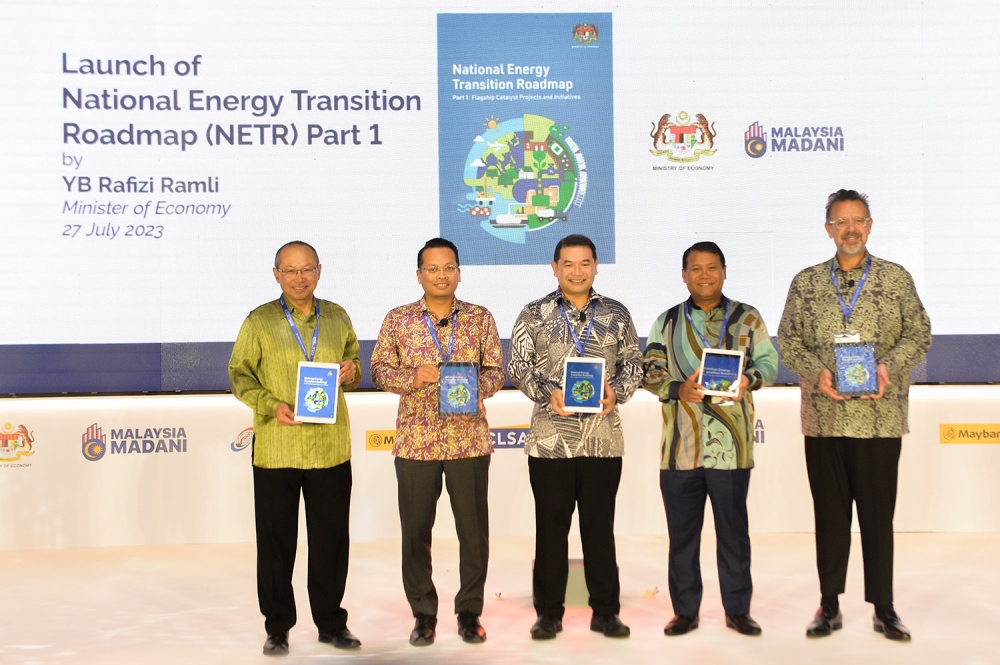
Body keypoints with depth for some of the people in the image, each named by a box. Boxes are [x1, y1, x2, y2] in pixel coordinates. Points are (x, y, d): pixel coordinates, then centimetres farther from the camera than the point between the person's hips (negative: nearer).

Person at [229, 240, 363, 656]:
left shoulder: (337, 318, 10)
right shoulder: (260, 321, 1)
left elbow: (353, 367, 20)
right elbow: (240, 374, 1)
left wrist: (351, 374, -4)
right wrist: (270, 405, -14)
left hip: (330, 447, 3)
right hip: (276, 449, -2)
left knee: (331, 539, 9)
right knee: (276, 542, 5)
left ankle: (331, 622, 24)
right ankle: (278, 627, 19)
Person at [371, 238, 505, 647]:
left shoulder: (480, 318, 6)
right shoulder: (398, 320, 6)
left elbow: (496, 371, 4)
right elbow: (379, 370, 3)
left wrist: (474, 389, -17)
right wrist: (413, 377, -15)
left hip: (469, 439, 0)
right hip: (415, 440, 0)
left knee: (474, 529, 4)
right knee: (415, 531, 5)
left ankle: (470, 612, 19)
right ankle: (423, 614, 19)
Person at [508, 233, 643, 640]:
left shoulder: (616, 314, 10)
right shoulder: (534, 314, 5)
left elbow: (633, 363, 11)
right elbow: (518, 366, 1)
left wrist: (617, 392, -8)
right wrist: (547, 394, -15)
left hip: (603, 437, 1)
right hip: (550, 439, -1)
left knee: (600, 527, 8)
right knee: (551, 527, 5)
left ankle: (606, 611, 18)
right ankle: (549, 613, 15)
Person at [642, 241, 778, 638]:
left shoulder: (747, 318, 8)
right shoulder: (667, 322, 11)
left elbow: (769, 362, 8)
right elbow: (650, 373, 6)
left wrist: (750, 379, -13)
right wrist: (679, 389, -12)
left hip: (730, 445, -1)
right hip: (680, 445, 1)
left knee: (733, 530, 5)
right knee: (682, 531, 7)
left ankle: (737, 609, 17)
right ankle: (685, 610, 18)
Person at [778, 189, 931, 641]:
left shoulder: (897, 279, 5)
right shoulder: (805, 283, 7)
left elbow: (918, 334, 4)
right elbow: (788, 342, 6)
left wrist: (889, 367, -13)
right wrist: (816, 370, -11)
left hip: (880, 417, -1)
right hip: (823, 417, 1)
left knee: (878, 514, 4)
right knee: (830, 514, 7)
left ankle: (883, 607, 15)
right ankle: (830, 605, 18)